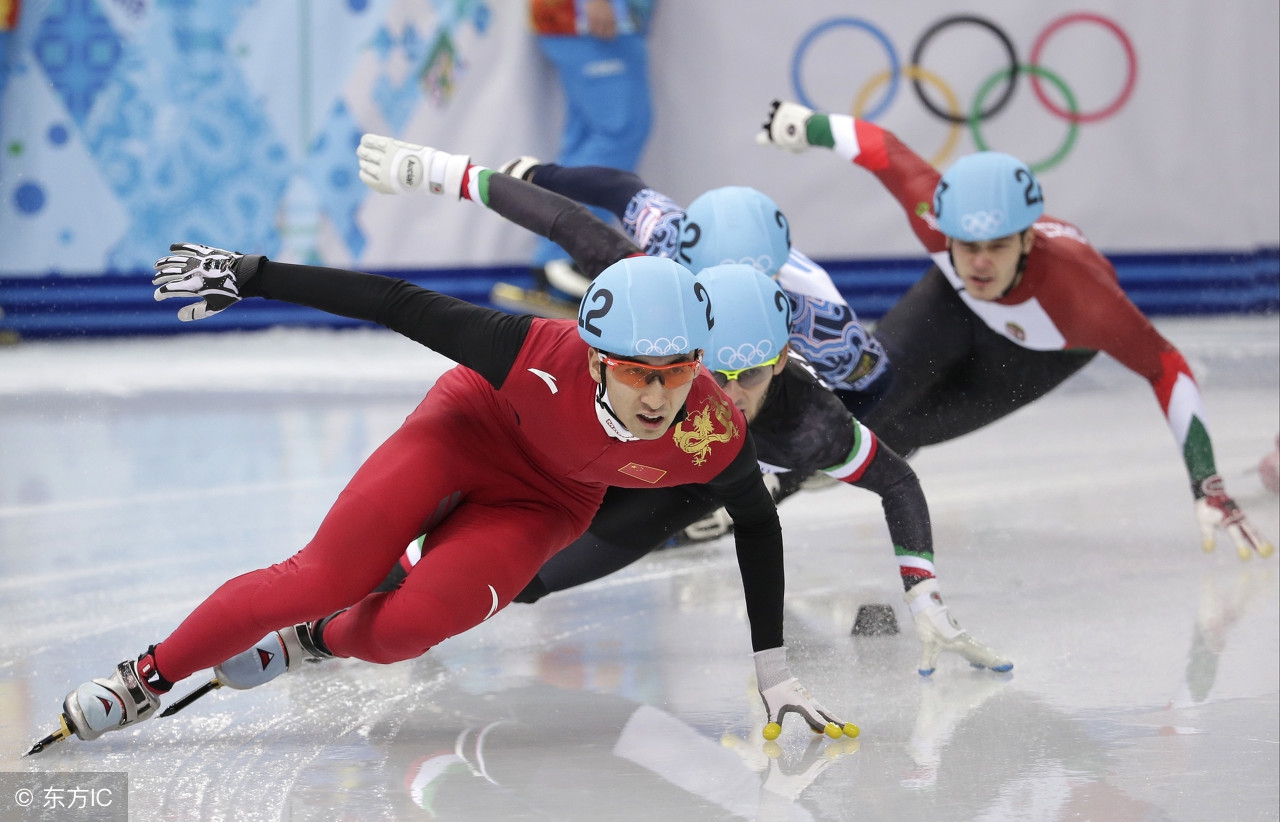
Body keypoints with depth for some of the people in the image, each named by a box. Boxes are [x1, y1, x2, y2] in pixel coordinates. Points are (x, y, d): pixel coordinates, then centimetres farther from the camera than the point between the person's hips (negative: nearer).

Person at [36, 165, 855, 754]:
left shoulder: (716, 438, -33)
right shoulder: (542, 359, -40)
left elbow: (758, 524, -11)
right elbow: (401, 305, -31)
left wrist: (775, 672, -6)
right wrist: (248, 275, -29)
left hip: (545, 502, 2)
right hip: (473, 427, -2)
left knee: (407, 626, -20)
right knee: (324, 579, -15)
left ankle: (316, 643, 15)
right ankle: (147, 679, 2)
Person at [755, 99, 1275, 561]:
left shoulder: (1078, 291, -48)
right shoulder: (935, 215, -41)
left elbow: (1166, 370, -37)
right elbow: (880, 148, -22)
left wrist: (1209, 490, -40)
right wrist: (802, 124, -3)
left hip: (1049, 346, -2)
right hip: (958, 301, 2)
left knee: (904, 426, -8)